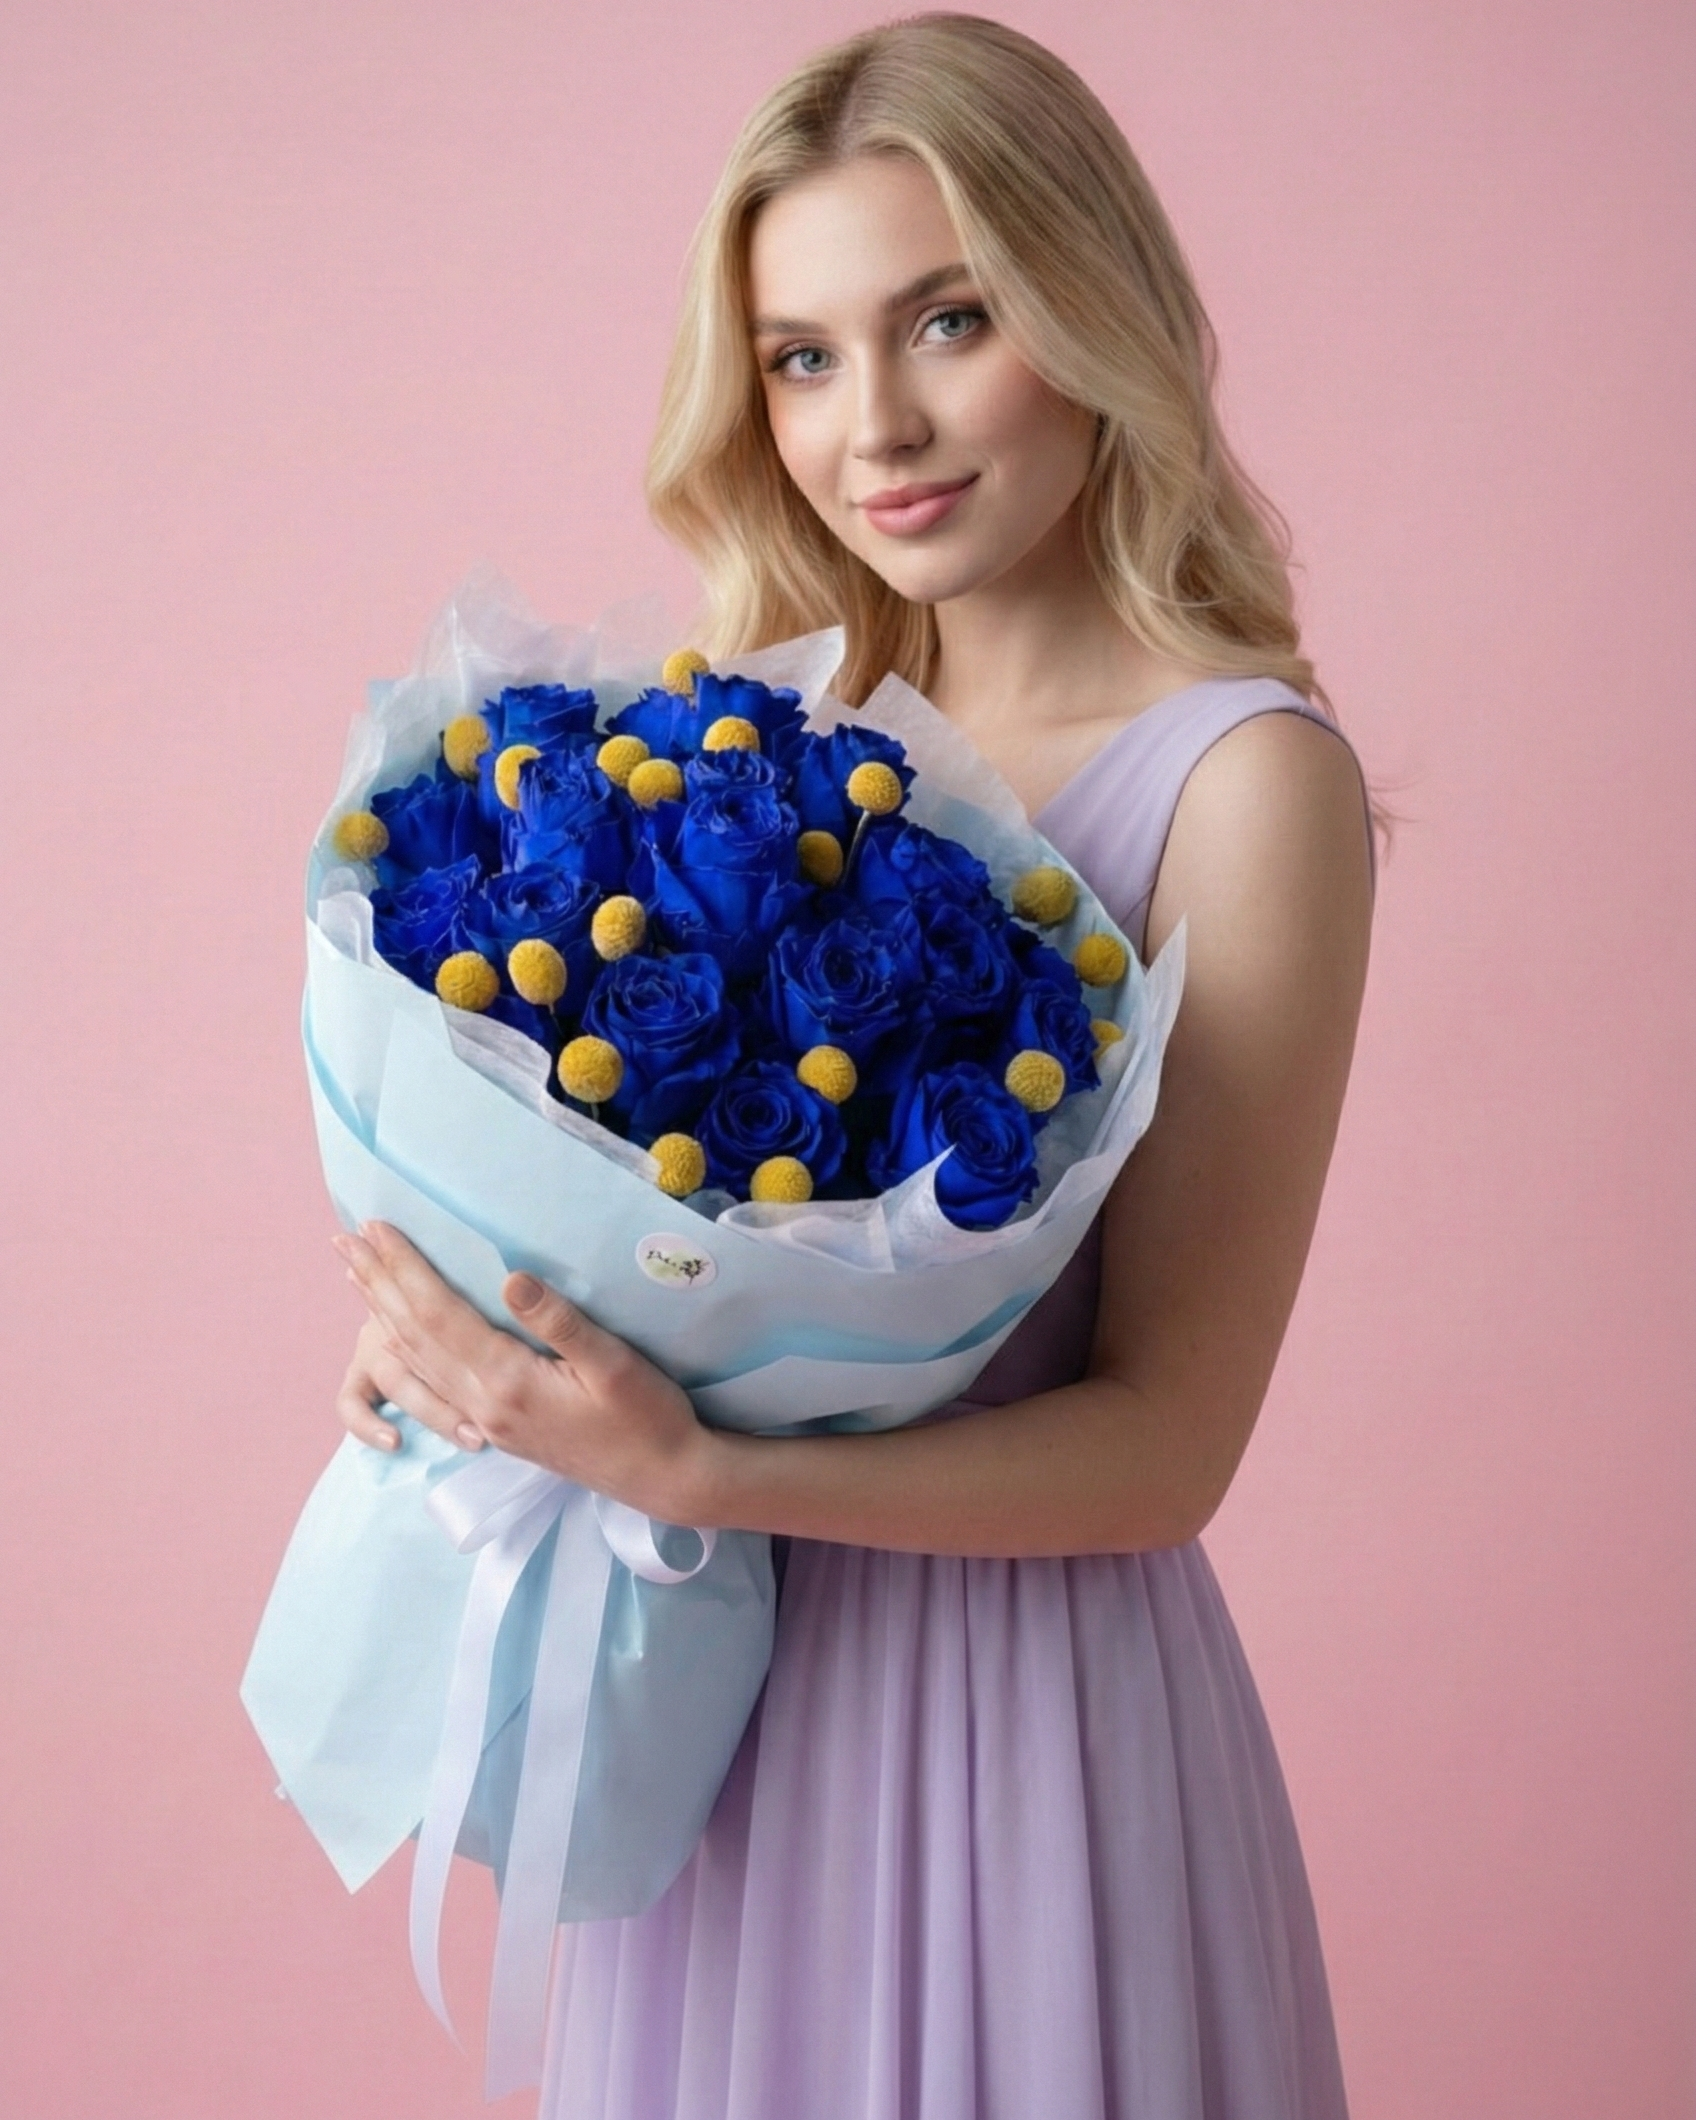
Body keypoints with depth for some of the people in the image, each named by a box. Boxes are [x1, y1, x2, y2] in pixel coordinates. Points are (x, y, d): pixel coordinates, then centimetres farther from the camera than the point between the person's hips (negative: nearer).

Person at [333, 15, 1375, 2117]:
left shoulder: (1246, 778, -16)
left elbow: (1164, 1446, -17)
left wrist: (681, 1468, -26)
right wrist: (463, 1305, -11)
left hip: (1019, 1685, -5)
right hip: (718, 1662, 5)